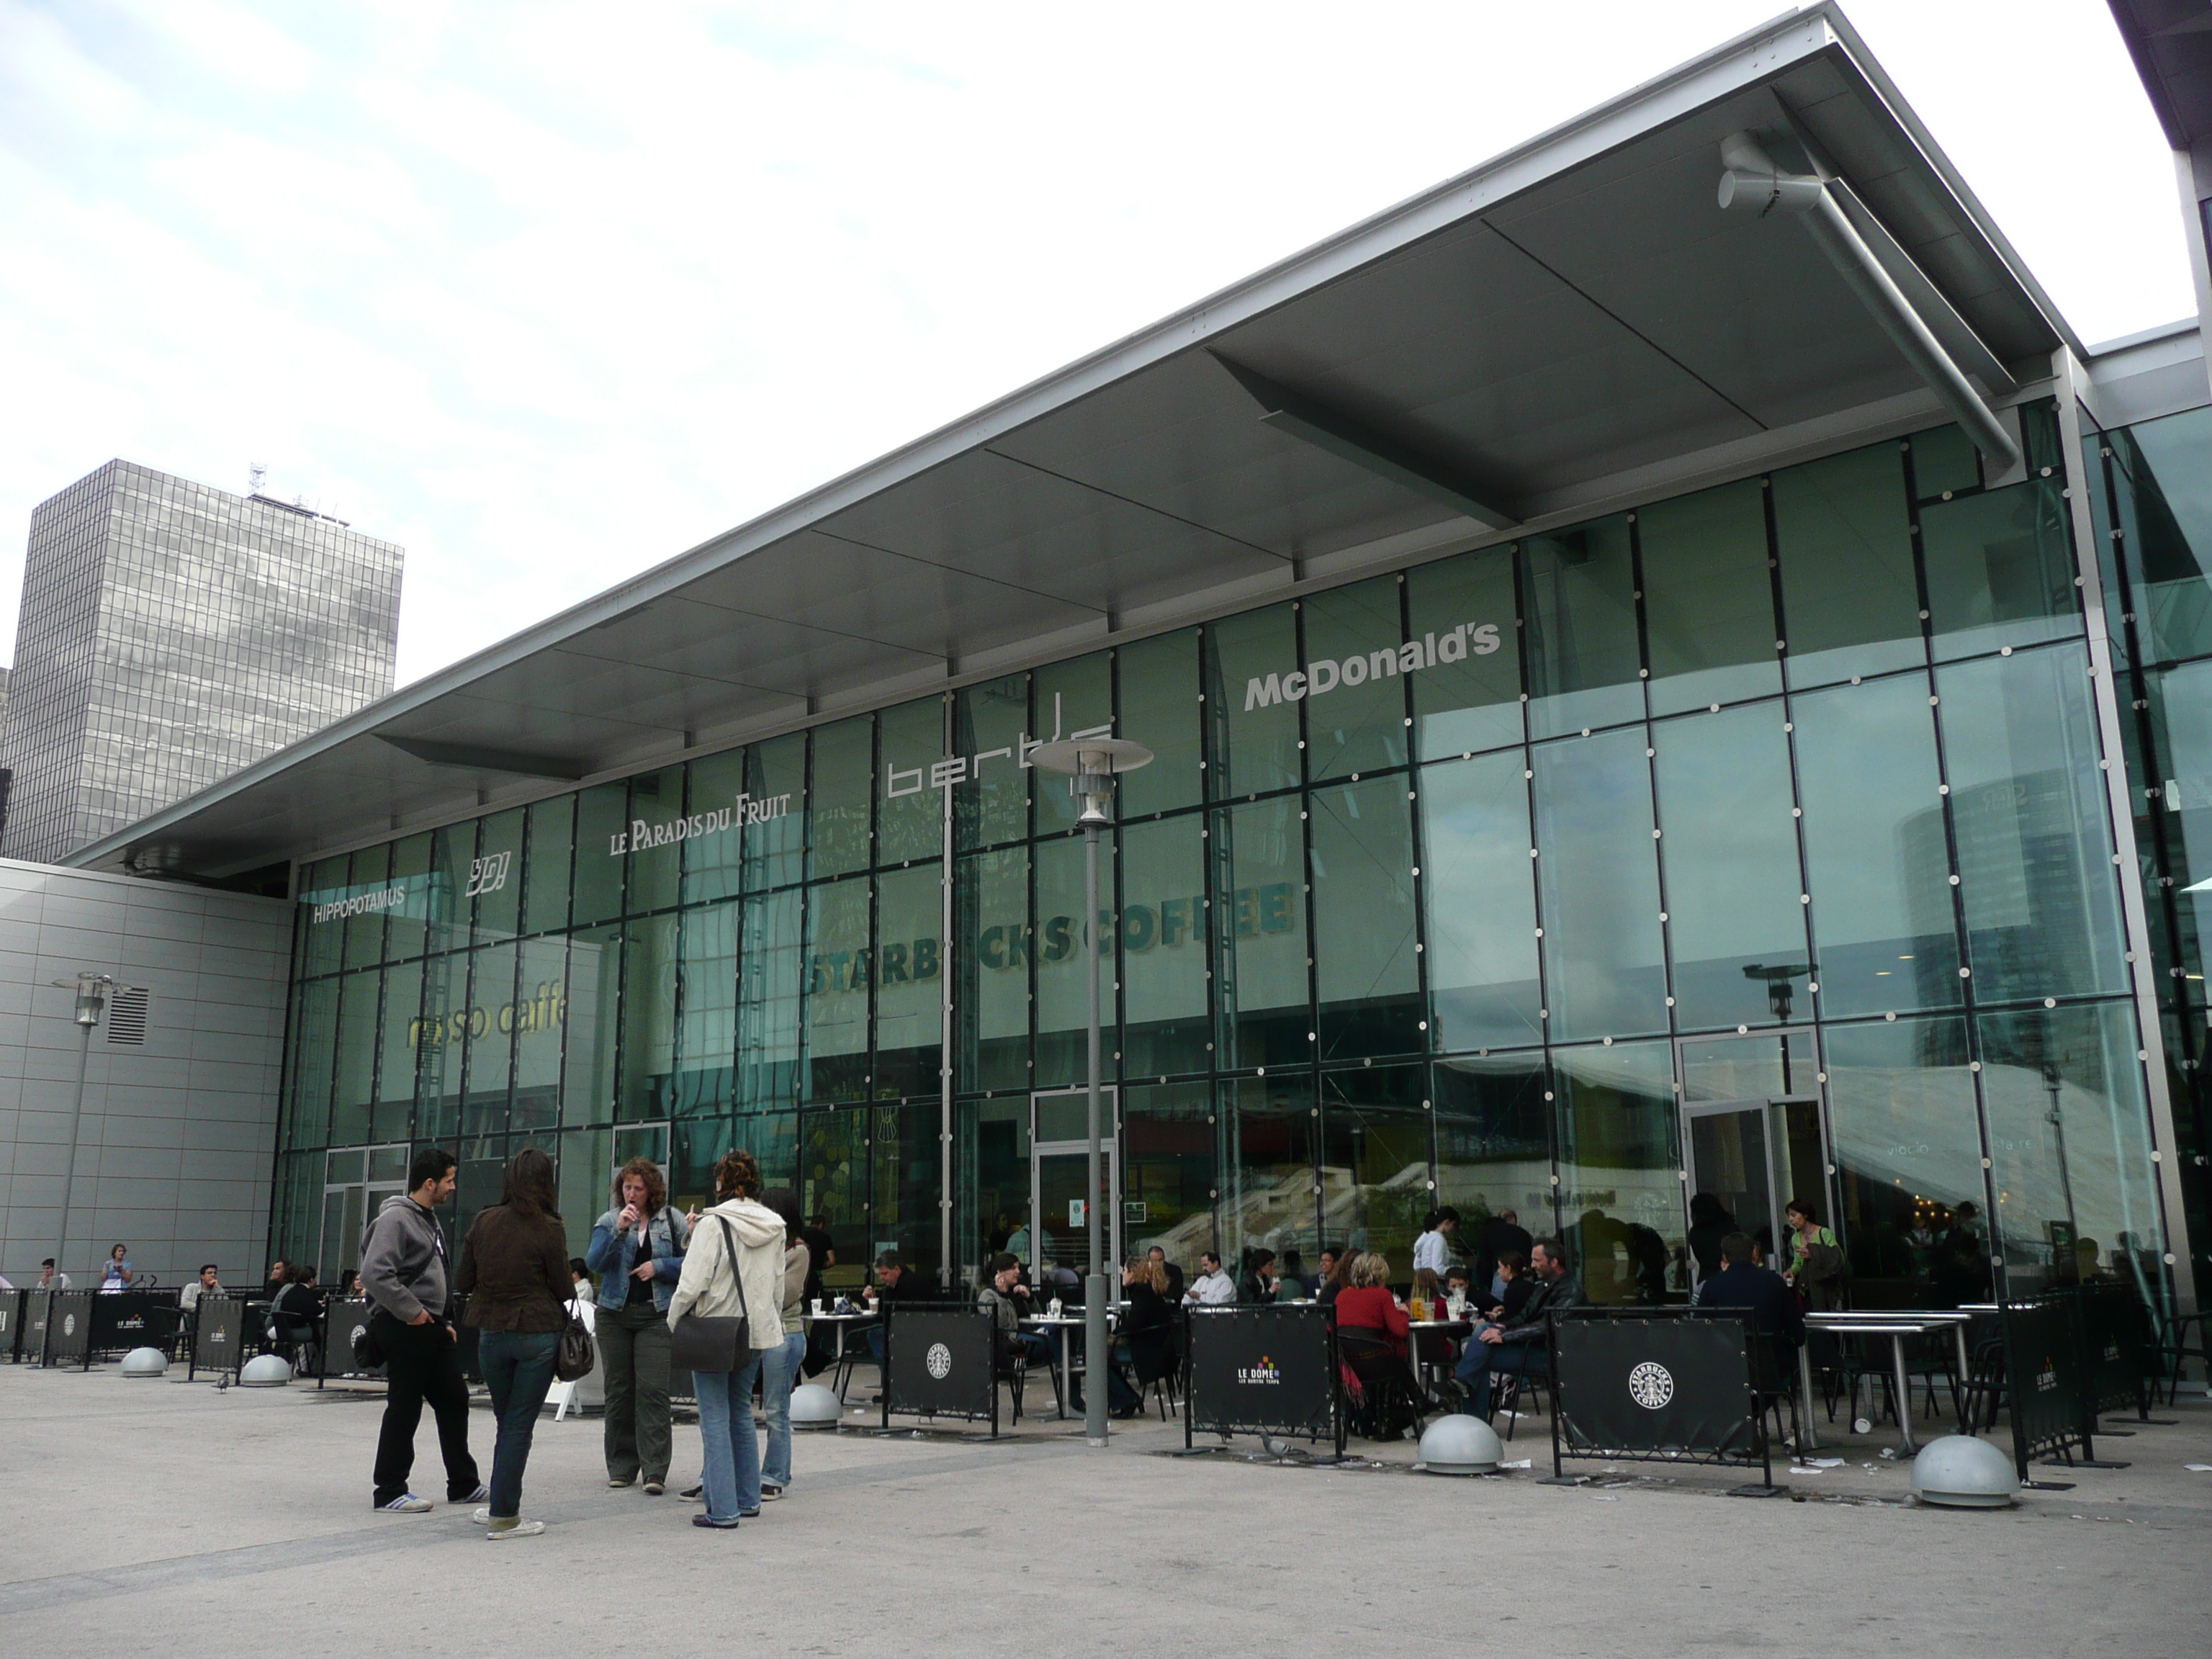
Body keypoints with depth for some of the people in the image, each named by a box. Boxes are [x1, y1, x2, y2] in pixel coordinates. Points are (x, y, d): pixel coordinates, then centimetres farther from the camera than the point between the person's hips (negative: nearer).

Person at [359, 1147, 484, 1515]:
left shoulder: (430, 1219, 17)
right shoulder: (396, 1218, -14)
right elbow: (375, 1274, -24)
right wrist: (412, 1312, -19)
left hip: (433, 1327, 10)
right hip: (405, 1329, -10)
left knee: (454, 1401, 11)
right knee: (404, 1409, -1)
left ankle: (463, 1484, 20)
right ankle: (389, 1491, 10)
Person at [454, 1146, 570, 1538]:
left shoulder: (483, 1222, -1)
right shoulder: (548, 1229, -11)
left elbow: (463, 1283, 5)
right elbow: (563, 1289, -6)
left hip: (491, 1333, 4)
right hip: (539, 1333, -4)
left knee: (506, 1420, 19)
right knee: (520, 1425, 4)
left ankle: (501, 1508, 27)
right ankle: (503, 1516, 9)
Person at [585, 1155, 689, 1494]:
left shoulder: (672, 1219, 5)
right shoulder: (609, 1221, 7)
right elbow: (593, 1262, -7)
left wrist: (658, 1266, -9)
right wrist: (619, 1231, -17)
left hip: (656, 1315, -2)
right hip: (614, 1314, 2)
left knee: (653, 1391, -9)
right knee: (618, 1390, 6)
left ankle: (655, 1471, -8)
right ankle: (621, 1467, 17)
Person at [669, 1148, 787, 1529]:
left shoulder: (714, 1223, -14)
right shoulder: (775, 1227, 6)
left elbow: (692, 1284, -17)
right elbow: (778, 1287, 14)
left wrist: (673, 1323, -3)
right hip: (756, 1333, 6)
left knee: (715, 1419, -1)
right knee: (742, 1413, 19)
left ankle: (723, 1510, -2)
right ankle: (748, 1500, 25)